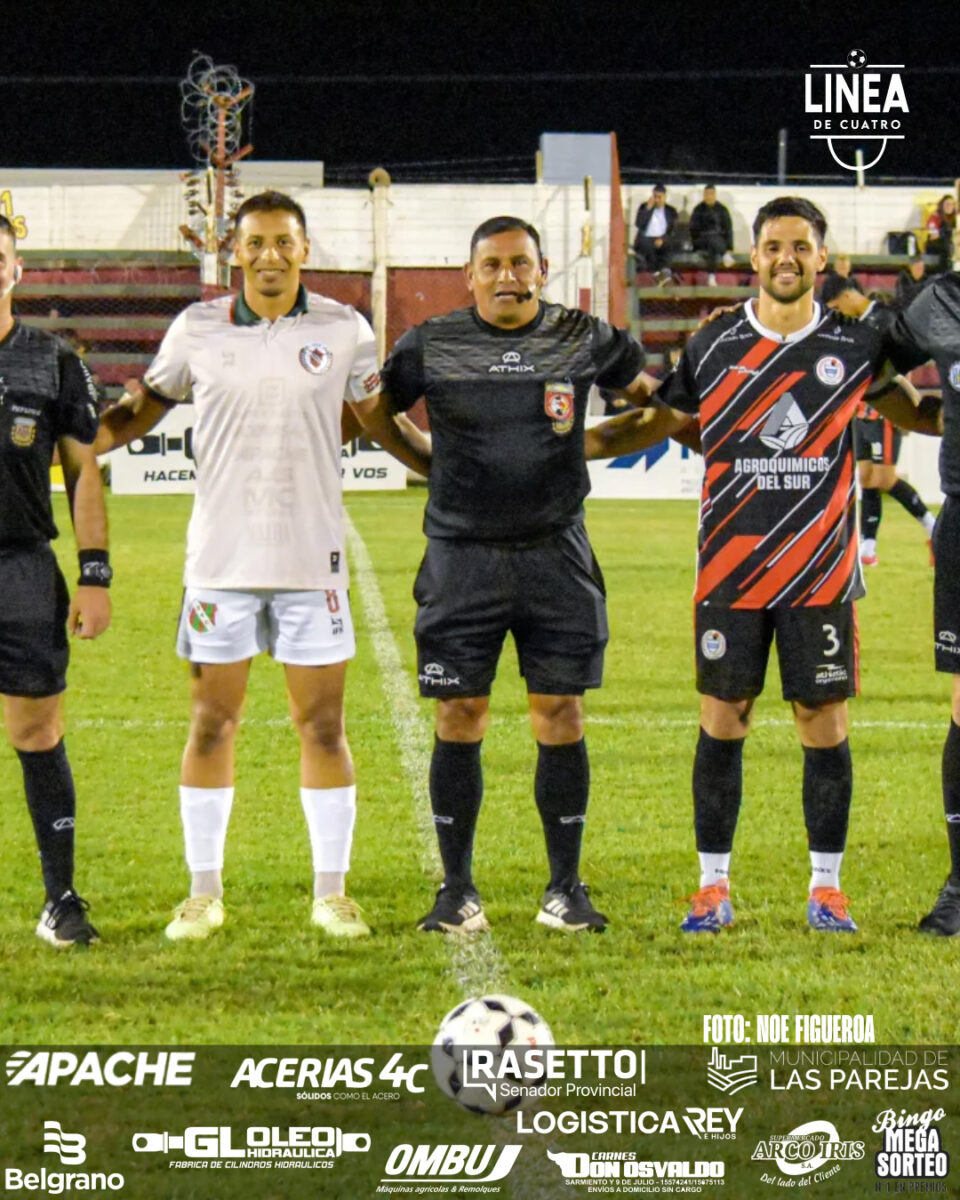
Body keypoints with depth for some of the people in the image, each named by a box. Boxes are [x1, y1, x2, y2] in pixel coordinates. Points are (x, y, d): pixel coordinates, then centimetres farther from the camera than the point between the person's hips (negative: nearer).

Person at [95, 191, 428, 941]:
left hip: (313, 560, 0)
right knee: (211, 725, 3)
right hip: (221, 559, 0)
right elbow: (144, 411, 14)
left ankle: (332, 893, 10)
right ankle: (204, 894, 12)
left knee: (323, 726, 1)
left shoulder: (343, 331, 2)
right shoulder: (197, 330, 3)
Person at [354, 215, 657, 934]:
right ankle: (458, 889, 8)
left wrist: (588, 443, 14)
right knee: (460, 722, 0)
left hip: (556, 553, 1)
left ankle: (566, 887, 10)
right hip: (462, 553, 0)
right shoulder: (431, 347, 0)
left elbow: (650, 393, 20)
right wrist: (427, 463, 11)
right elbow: (375, 410, 15)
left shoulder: (584, 339, 3)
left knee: (561, 720, 0)